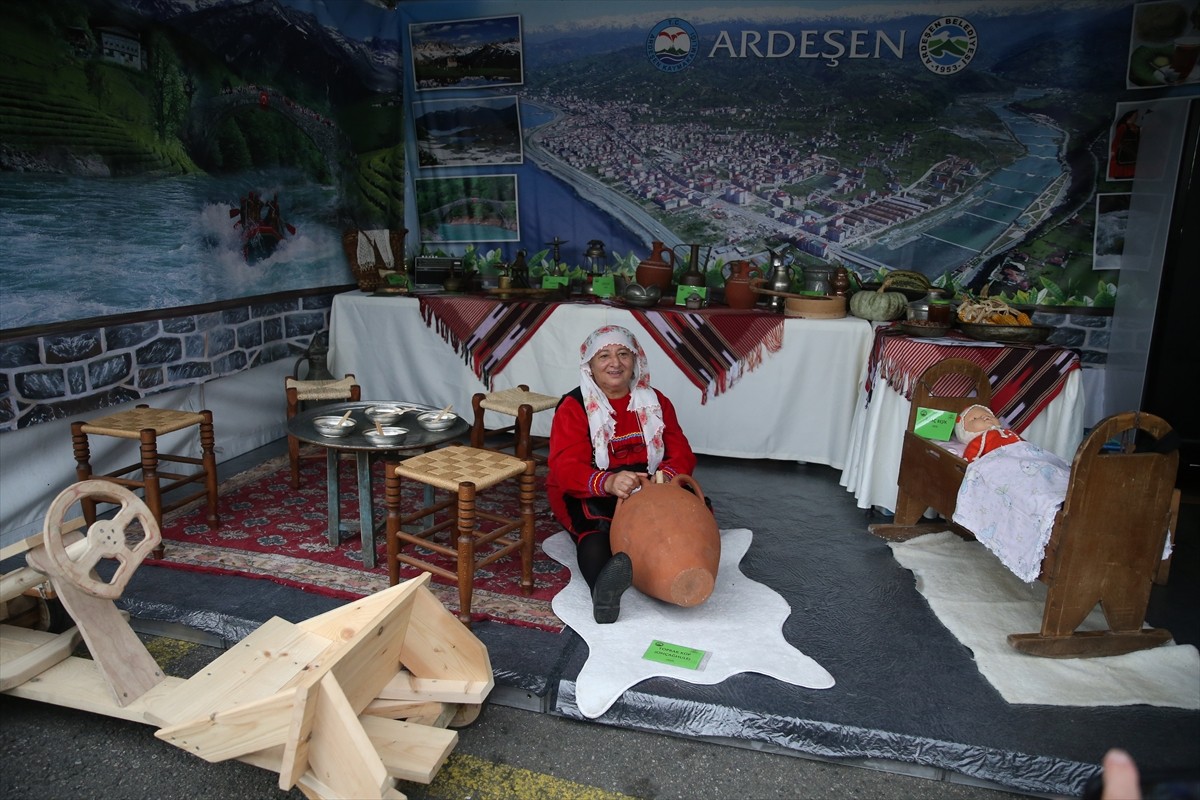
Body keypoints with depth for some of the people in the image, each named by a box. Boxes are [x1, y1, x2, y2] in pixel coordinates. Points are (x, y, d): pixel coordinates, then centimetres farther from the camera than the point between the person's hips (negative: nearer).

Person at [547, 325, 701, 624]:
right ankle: (603, 592, -63)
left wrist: (667, 474, -20)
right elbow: (565, 467, -14)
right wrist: (608, 482, -36)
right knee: (596, 528, -38)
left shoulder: (655, 401, 12)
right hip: (589, 496, -5)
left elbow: (681, 453, 6)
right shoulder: (574, 407, -1)